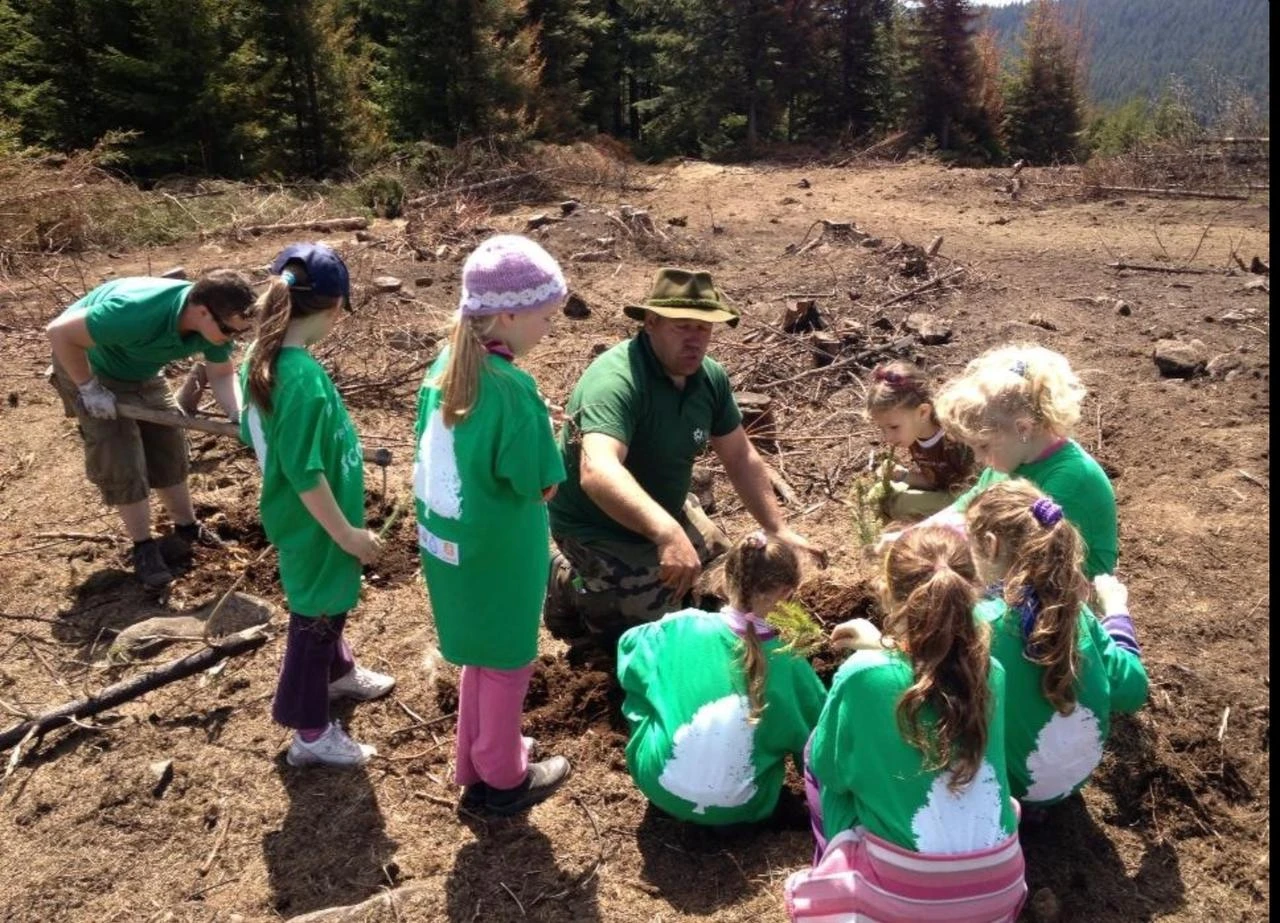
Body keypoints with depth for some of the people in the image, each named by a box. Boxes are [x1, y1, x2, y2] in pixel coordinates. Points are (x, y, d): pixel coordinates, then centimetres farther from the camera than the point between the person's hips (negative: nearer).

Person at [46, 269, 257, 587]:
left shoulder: (216, 322, -25)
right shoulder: (136, 312, -45)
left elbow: (222, 373, -12)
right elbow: (59, 332, -35)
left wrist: (238, 414, -30)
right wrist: (90, 389, -27)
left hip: (141, 373, 6)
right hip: (88, 367, -6)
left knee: (169, 445, 10)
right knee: (120, 459, -5)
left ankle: (186, 526, 27)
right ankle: (143, 547, 10)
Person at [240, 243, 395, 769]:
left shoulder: (260, 358, -4)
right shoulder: (304, 377, -31)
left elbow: (252, 433, 9)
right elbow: (306, 475, -29)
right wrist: (348, 534, -18)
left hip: (297, 518, 9)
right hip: (315, 526, -9)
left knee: (328, 603, 29)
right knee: (316, 616, 8)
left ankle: (338, 673, 53)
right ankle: (310, 733, 26)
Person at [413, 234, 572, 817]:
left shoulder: (446, 362, -4)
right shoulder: (511, 388, -28)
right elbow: (541, 486, -21)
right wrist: (544, 434, -5)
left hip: (448, 542, 7)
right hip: (496, 552, -7)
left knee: (481, 656, 26)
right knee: (507, 663, 15)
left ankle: (475, 762, 44)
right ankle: (501, 778, 35)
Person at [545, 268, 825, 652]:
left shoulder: (710, 377, -9)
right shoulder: (615, 381, -34)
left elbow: (740, 456, 2)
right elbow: (597, 472, -50)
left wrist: (779, 529, -4)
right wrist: (667, 533, -63)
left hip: (666, 511, 8)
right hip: (600, 529, -8)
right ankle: (573, 587, 14)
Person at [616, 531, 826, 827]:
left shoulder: (681, 628, -12)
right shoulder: (788, 665, -11)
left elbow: (627, 645, 9)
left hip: (659, 785, 0)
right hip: (739, 809, 0)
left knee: (644, 687, 19)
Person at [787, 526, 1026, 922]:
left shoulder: (861, 677, -16)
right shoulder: (991, 674, -3)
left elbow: (826, 768, 2)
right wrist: (884, 645, 25)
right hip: (998, 889, 4)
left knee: (817, 768, 18)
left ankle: (836, 871, 28)